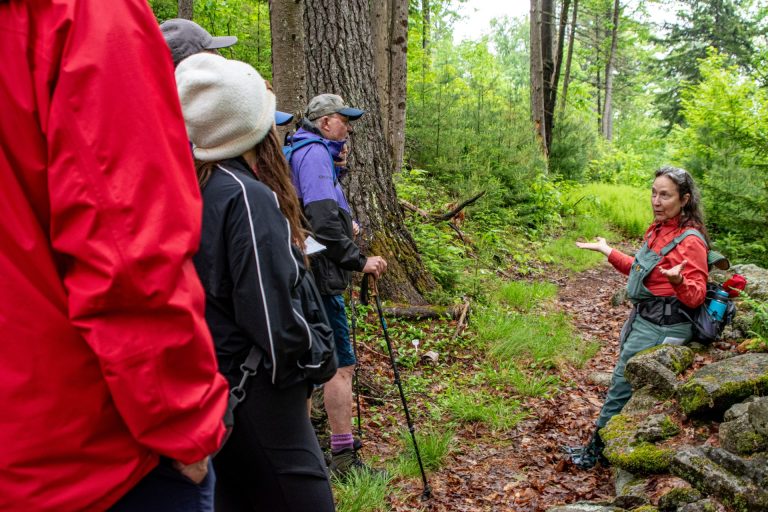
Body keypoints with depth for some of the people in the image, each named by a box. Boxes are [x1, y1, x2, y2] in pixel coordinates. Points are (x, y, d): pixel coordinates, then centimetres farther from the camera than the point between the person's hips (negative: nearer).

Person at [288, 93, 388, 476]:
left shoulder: (304, 152, 19)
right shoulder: (315, 154, -14)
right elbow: (324, 222, -24)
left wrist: (336, 169, 10)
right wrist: (359, 261, -18)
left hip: (304, 273, 11)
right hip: (320, 275, -11)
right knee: (341, 364, -7)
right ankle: (343, 458, -2)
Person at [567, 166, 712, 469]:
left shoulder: (690, 241, -18)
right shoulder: (658, 229, 8)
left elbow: (696, 297, -19)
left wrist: (678, 281, -40)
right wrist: (607, 251, 24)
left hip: (661, 329, -9)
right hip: (642, 319, 9)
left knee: (622, 385, 0)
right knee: (624, 384, 16)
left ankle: (596, 450, 15)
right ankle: (597, 447, 29)